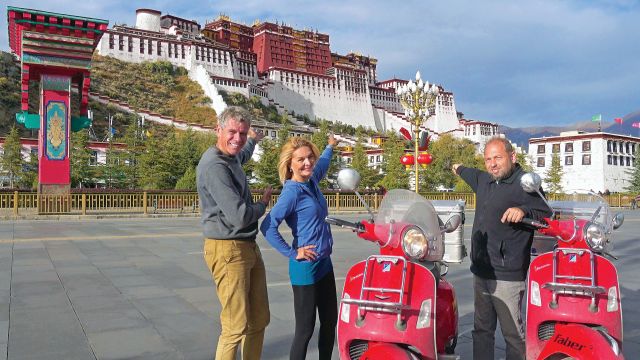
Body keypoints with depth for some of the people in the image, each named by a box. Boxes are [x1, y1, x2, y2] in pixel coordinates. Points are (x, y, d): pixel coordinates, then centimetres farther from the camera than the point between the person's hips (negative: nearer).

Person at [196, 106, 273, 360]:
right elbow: (239, 216, -24)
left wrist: (253, 140, 58)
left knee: (259, 321, 13)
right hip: (228, 250, -10)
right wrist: (263, 203, -4)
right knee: (236, 327, -8)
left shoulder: (231, 158, 12)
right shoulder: (215, 166, -18)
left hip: (249, 248, 10)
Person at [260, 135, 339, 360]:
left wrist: (330, 147, 46)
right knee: (305, 329, 1)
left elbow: (322, 165, 31)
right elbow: (268, 226, -24)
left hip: (324, 263, 8)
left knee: (330, 323, 16)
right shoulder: (292, 191, -16)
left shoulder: (312, 182, 6)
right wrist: (292, 253, -18)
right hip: (306, 267, -8)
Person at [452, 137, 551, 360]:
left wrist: (524, 211, -33)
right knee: (482, 329, 15)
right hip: (481, 271, 8)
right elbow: (472, 174, 38)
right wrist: (459, 169, 57)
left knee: (513, 333, -5)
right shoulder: (484, 180, 14)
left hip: (507, 275, -8)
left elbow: (547, 216, -15)